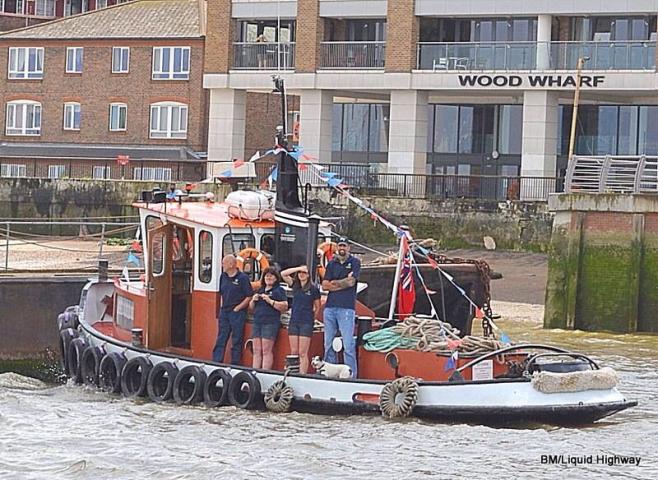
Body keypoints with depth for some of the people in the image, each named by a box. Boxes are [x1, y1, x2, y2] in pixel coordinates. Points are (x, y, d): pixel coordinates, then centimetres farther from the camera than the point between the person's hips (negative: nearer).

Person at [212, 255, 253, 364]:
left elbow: (249, 296, -10)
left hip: (237, 313, -6)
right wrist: (222, 308, 12)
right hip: (224, 312, 6)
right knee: (221, 339, 6)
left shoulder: (243, 278, -10)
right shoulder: (223, 277, 11)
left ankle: (234, 365, 5)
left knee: (236, 341, 0)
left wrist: (237, 308, -12)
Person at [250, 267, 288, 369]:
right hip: (257, 322, 7)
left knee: (266, 351, -11)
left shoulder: (279, 290, 2)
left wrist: (270, 301, -16)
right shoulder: (260, 290, 21)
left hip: (270, 323, -7)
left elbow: (285, 306, -9)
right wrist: (253, 300, 3)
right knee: (256, 351, 3)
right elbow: (251, 307, 25)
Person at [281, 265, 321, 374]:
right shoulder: (295, 285, 7)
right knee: (294, 352, 4)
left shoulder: (313, 288, -3)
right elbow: (283, 274, -2)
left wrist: (311, 317, 4)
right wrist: (298, 268, -4)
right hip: (294, 321, 4)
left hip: (306, 323, -4)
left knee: (303, 353, -5)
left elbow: (317, 307, 6)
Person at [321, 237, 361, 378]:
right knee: (328, 344, 7)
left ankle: (351, 375, -9)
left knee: (348, 345, -9)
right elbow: (325, 285, 6)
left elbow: (351, 282, -7)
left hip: (346, 308, -5)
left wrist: (334, 283, 3)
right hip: (330, 306, 5)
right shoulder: (332, 264, 17)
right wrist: (343, 283, -4)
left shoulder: (354, 262, 5)